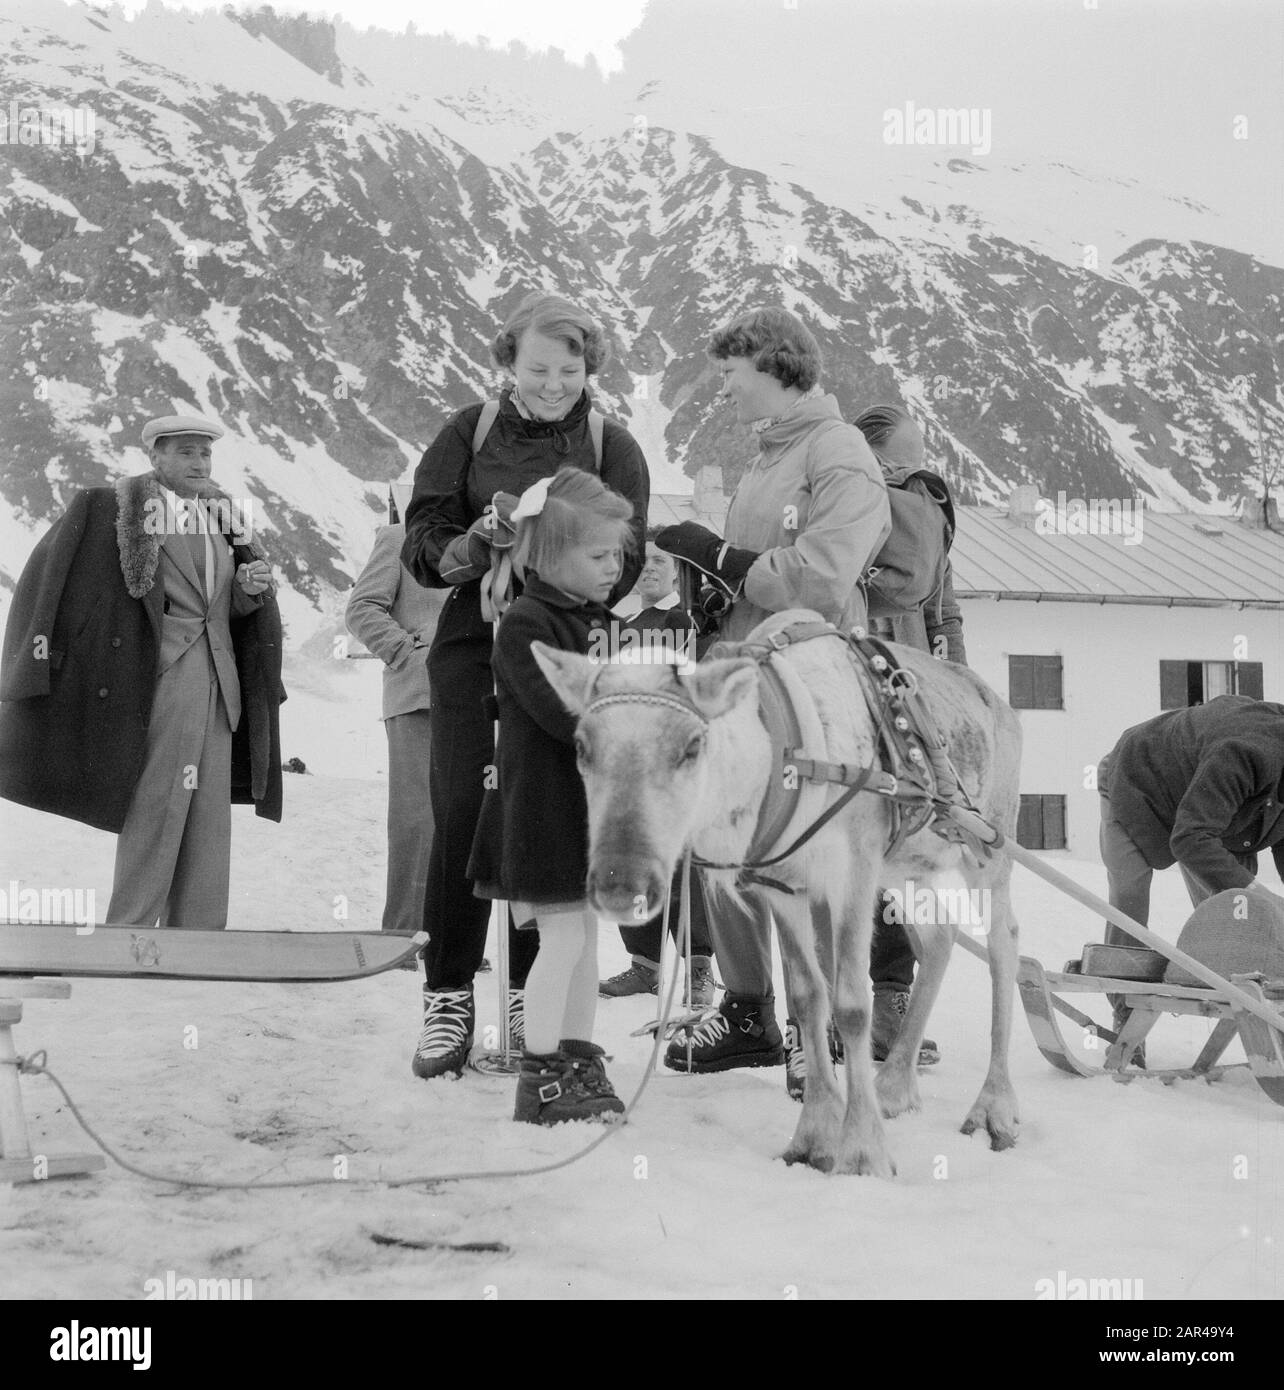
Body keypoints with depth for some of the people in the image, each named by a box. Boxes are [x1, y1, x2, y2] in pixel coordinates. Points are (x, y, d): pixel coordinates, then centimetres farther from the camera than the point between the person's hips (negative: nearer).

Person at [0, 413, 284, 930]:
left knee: (208, 817, 4)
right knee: (156, 806, -10)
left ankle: (196, 937, 8)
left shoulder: (221, 517, 14)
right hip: (158, 678, -6)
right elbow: (49, 572, -6)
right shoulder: (114, 508, -3)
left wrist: (252, 585, -5)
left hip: (215, 683, 6)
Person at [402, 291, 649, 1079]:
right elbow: (423, 536, 2)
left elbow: (622, 563, -3)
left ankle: (531, 992, 13)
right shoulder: (471, 433, 8)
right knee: (461, 814, -7)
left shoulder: (611, 447, 6)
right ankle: (448, 998, 0)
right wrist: (471, 546, -19)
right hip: (474, 640, 0)